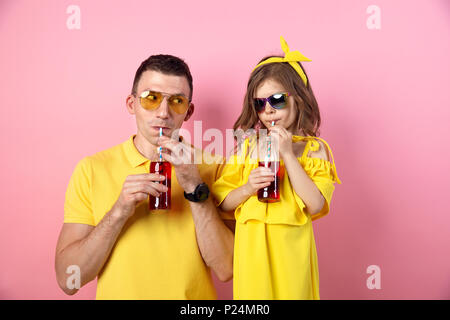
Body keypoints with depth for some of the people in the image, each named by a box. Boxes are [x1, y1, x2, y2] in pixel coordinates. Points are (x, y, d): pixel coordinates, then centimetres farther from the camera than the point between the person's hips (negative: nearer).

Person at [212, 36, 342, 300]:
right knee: (254, 292, 9)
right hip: (252, 248, 2)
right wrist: (247, 189, -16)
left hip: (290, 249, -1)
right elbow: (223, 203, 4)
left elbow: (316, 206, -14)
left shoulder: (313, 149, -1)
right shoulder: (248, 145, 3)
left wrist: (288, 154, -15)